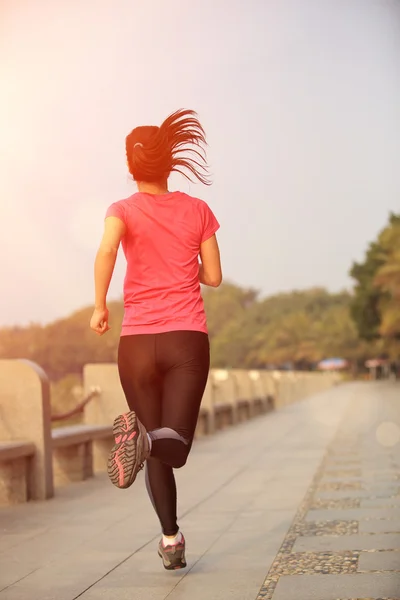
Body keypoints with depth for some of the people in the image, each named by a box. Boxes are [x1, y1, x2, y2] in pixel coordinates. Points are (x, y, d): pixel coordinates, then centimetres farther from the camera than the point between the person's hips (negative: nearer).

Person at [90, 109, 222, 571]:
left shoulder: (124, 210, 4)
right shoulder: (197, 211, 8)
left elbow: (107, 249, -18)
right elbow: (213, 276, 7)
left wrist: (99, 306, -10)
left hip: (137, 342, 1)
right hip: (188, 339, -1)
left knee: (156, 454, 12)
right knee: (174, 446, -6)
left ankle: (171, 541, 8)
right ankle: (144, 435, -39)